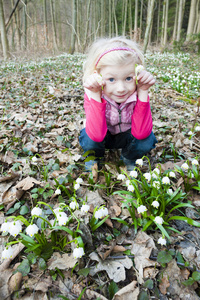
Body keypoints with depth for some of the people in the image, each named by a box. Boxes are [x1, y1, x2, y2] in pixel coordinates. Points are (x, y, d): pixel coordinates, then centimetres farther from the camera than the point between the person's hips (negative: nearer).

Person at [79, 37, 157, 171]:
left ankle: (128, 158, 6)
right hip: (102, 136, -1)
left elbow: (141, 133, -36)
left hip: (127, 136, 1)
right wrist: (95, 95, -46)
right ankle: (95, 157, 4)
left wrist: (143, 91, -42)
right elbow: (97, 136, -41)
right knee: (89, 139, -33)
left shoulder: (137, 93, -26)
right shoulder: (92, 94, -30)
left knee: (147, 140, -28)